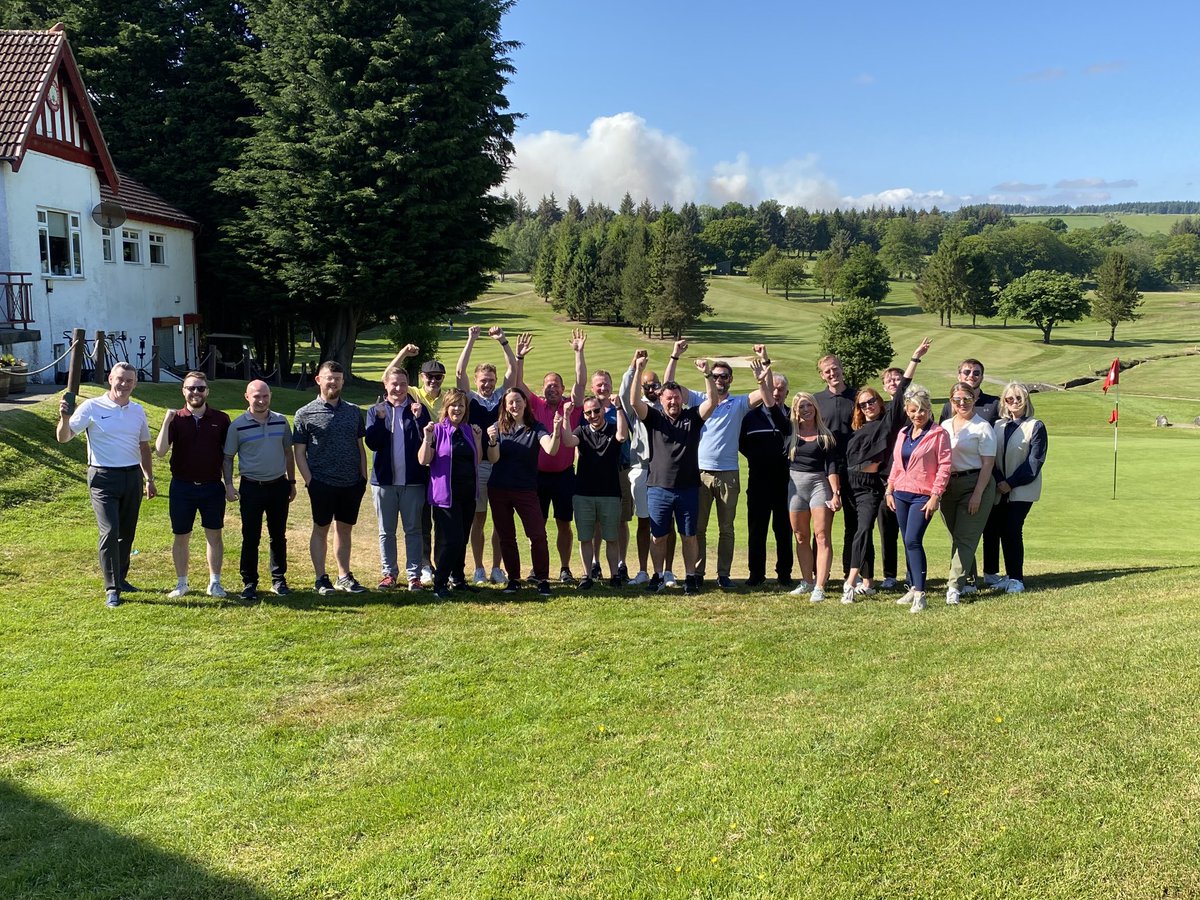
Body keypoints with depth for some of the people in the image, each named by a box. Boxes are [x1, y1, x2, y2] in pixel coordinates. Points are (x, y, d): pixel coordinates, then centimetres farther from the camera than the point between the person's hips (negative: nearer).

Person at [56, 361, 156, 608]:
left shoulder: (137, 410, 10)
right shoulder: (92, 407, -5)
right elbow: (63, 438, -8)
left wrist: (149, 479, 17)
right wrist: (65, 418, -28)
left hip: (132, 477, 5)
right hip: (104, 478, -5)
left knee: (127, 532, 11)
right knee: (110, 531, -13)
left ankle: (121, 578, 26)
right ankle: (112, 589, -8)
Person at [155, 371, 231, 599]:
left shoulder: (220, 419, 1)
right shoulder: (175, 419, -1)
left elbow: (227, 454, 6)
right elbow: (160, 451, -12)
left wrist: (228, 483, 3)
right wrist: (166, 422, -20)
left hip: (213, 486, 0)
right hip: (182, 487, 0)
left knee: (214, 535, 5)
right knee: (181, 536, 8)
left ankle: (214, 583, 15)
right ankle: (181, 583, 21)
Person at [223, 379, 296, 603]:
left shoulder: (281, 421, 4)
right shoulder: (238, 425, -5)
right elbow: (228, 457, 1)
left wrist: (292, 482, 12)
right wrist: (228, 485, -7)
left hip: (278, 485, 3)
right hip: (251, 487, -3)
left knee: (278, 536, 10)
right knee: (250, 538, 1)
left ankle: (279, 580, 21)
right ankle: (249, 583, 10)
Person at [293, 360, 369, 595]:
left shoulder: (354, 412, 8)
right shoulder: (305, 414, -3)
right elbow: (299, 452, -3)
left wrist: (363, 477, 5)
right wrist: (309, 481, -10)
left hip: (352, 483, 4)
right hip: (322, 484, -4)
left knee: (344, 529, 13)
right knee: (321, 529, 6)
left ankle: (344, 576, 24)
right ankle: (321, 579, 15)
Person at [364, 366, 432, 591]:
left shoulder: (418, 409, 2)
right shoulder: (376, 410, 6)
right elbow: (372, 443, -6)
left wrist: (419, 418, -20)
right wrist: (381, 418, -17)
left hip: (413, 479, -1)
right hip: (384, 479, 1)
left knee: (413, 530, 3)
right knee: (386, 531, 9)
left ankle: (414, 574, 9)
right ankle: (389, 573, 19)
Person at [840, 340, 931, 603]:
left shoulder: (888, 420, 4)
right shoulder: (859, 429, 19)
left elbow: (901, 391, -2)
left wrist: (915, 358, -5)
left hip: (871, 486, -6)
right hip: (853, 485, 6)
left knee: (863, 532, -16)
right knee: (863, 534, 10)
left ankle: (850, 584, -23)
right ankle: (867, 583, 17)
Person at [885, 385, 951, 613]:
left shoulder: (938, 434, -6)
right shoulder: (903, 434, 12)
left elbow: (944, 467, -9)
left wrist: (936, 496, -14)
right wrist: (889, 491, 13)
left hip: (923, 496, -6)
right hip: (901, 494, 6)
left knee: (913, 541, -17)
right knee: (908, 543, 9)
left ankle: (920, 594, -15)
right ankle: (913, 588, 18)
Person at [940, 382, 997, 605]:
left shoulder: (982, 427, -4)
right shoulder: (945, 426, 13)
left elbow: (987, 463, -9)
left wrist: (977, 494, -16)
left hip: (975, 484, -6)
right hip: (948, 485, 6)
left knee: (965, 538, -9)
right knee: (956, 536, 10)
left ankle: (954, 586, -14)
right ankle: (969, 579, 24)